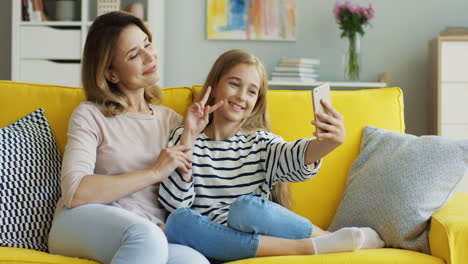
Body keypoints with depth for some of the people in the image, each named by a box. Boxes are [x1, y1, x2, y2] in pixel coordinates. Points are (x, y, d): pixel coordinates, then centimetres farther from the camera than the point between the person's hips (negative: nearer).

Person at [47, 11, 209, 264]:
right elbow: (75, 193, -11)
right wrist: (155, 173, -9)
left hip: (155, 234, 3)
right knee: (146, 237, -39)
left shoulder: (172, 121, 18)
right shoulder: (90, 115, 5)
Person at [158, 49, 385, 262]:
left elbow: (295, 157, -12)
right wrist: (188, 138, -14)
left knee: (246, 207, -31)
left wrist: (330, 141, -35)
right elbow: (174, 204, -7)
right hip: (210, 243, 0)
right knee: (179, 221, -31)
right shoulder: (184, 139, 8)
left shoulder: (260, 142, 13)